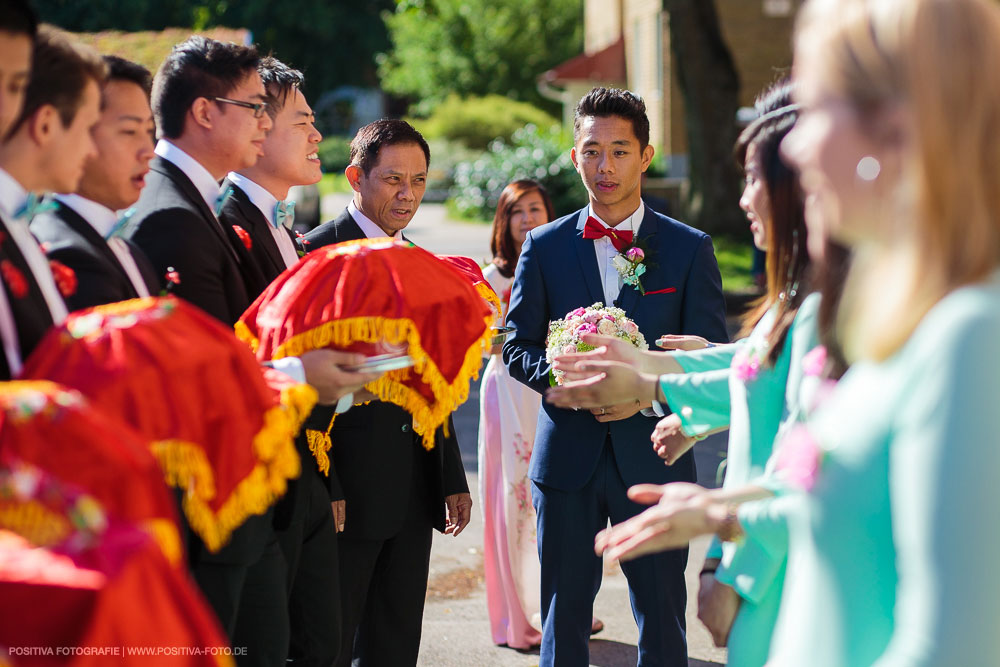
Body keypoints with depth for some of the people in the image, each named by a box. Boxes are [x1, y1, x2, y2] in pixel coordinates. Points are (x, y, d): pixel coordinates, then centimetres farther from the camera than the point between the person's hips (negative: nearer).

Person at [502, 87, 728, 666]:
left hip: (653, 460, -1)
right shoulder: (545, 246, 7)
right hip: (567, 459, 1)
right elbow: (516, 346, 8)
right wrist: (557, 374, -13)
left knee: (662, 619, 4)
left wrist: (646, 396, -17)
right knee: (564, 613, 8)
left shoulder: (689, 248, 2)